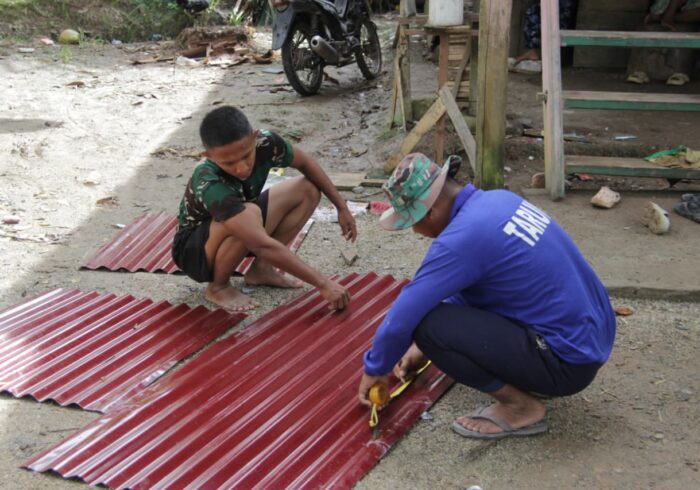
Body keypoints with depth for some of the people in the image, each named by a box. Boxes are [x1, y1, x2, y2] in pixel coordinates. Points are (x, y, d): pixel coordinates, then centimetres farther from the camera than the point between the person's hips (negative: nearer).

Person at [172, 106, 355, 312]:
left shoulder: (264, 143, -23)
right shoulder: (210, 185, -39)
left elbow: (306, 163, 0)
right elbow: (264, 246, -44)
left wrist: (342, 207, -1)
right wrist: (323, 284, -44)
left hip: (237, 240, 7)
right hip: (194, 250, -7)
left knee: (308, 189, -7)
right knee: (251, 213, -37)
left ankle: (261, 269, -1)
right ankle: (218, 286, -12)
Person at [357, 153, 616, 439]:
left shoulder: (461, 238, -22)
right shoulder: (498, 200, 6)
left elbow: (402, 317, -16)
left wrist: (375, 369, 3)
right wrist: (427, 347, 26)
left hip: (568, 361, -9)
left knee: (427, 324, -18)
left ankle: (520, 406, -3)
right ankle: (529, 378, 17)